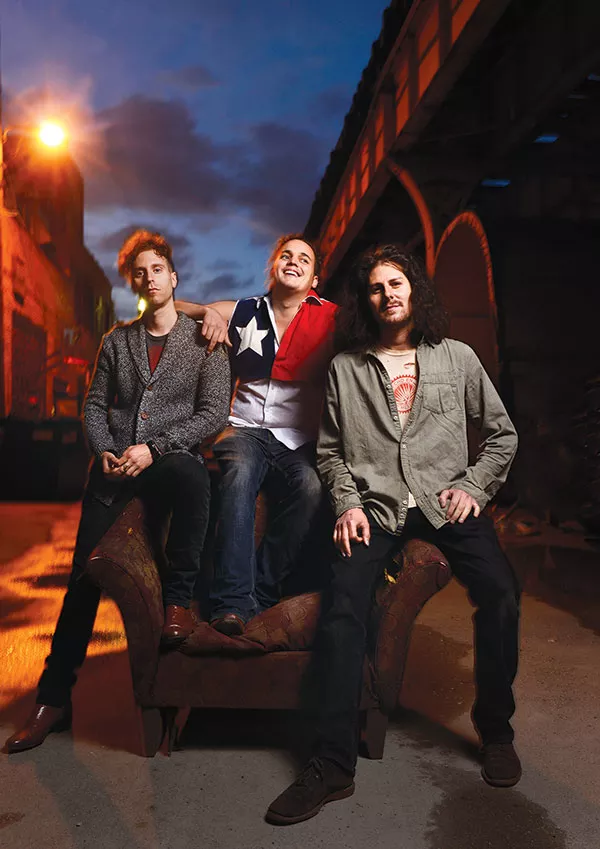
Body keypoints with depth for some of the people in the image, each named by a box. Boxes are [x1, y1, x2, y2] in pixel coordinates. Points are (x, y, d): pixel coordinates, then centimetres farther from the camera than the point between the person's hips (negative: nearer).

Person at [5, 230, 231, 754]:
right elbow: (95, 405, 17)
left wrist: (152, 448, -12)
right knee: (84, 574, -3)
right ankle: (54, 696, 10)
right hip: (116, 468, 3)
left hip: (173, 460, -3)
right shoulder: (116, 341, 17)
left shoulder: (203, 341, 5)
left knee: (191, 474, -41)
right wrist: (106, 451, -3)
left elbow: (214, 414, -3)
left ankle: (179, 597, -22)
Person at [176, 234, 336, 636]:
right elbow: (171, 307, 20)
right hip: (246, 430, 1)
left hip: (299, 439, 0)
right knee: (240, 471, -35)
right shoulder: (243, 313, 13)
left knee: (311, 486, -33)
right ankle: (232, 600, -35)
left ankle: (261, 591, -24)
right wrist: (209, 312, -2)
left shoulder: (327, 317, 9)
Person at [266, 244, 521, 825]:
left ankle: (495, 730, 1)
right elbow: (329, 451, 13)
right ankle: (333, 766, -12)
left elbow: (501, 434, 16)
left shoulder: (457, 358, 13)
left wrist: (473, 487, 2)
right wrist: (348, 504, -2)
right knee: (342, 609, -22)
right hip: (374, 506, 0)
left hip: (446, 502, 1)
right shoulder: (345, 367, 12)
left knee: (499, 591, -23)